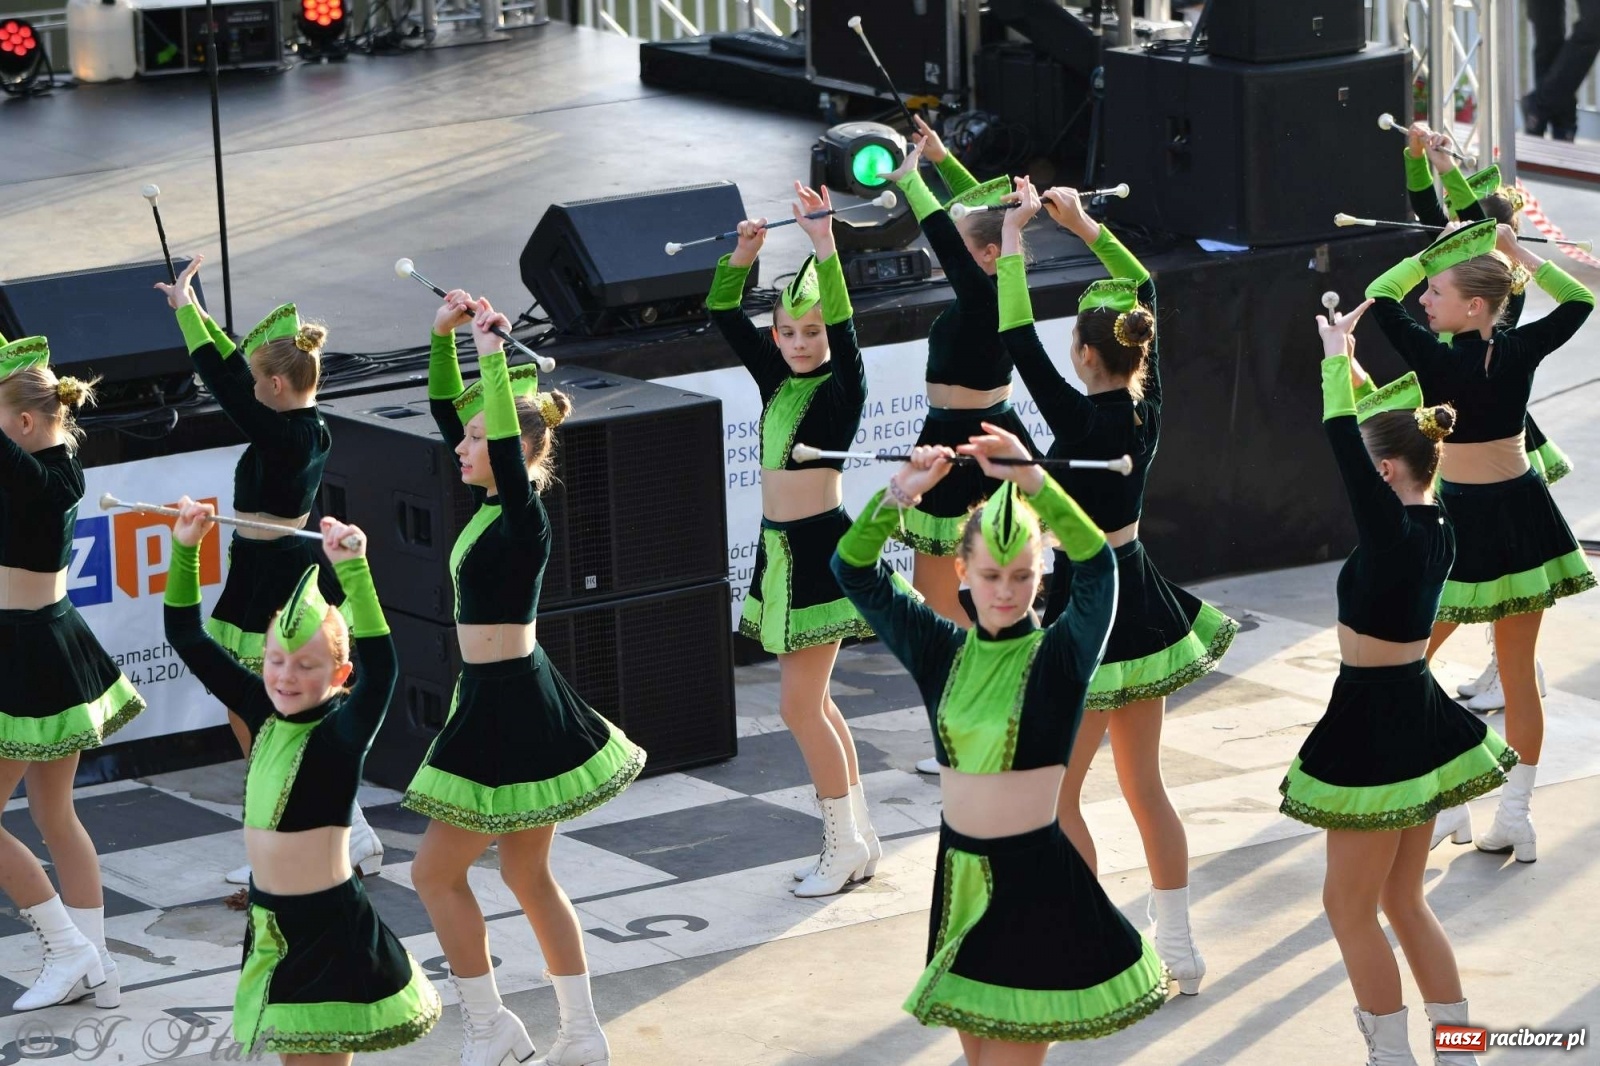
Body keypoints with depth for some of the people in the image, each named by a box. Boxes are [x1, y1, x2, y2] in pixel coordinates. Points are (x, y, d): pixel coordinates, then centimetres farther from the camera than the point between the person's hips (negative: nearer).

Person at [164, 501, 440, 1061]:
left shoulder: (342, 731, -14)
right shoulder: (264, 714, 2)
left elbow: (380, 665, -34)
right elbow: (188, 638, 7)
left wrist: (353, 570, -42)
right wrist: (185, 548, -4)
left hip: (328, 927, -6)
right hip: (271, 924, 6)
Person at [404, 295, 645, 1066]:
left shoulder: (522, 516, -17)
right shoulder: (494, 504, 5)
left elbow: (509, 449, -37)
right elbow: (445, 409, 11)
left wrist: (492, 353, -36)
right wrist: (445, 336, 1)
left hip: (511, 712, -9)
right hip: (501, 701, 9)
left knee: (435, 871, 0)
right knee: (527, 873, 16)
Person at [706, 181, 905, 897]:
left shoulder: (842, 387, -9)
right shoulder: (775, 379, 8)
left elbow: (842, 326, -27)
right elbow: (723, 314, 6)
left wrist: (823, 245, -35)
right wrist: (745, 251, -8)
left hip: (822, 547, -8)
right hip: (779, 548, 8)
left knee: (799, 705, -6)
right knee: (811, 703, 12)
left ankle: (846, 843, 5)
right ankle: (857, 840, 21)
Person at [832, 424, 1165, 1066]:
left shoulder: (1062, 654, -8)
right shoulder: (942, 651, 3)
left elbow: (1097, 566, -25)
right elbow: (854, 570, -2)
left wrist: (1032, 480, -36)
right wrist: (900, 494, -19)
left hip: (1035, 880, -5)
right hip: (960, 874, 5)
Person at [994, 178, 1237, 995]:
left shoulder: (1080, 420, -21)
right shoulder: (1148, 405, -3)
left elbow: (1015, 335, -21)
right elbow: (1145, 292, 10)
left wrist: (1014, 232, -14)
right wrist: (1084, 225, 10)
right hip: (1140, 599, 8)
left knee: (1054, 795, 4)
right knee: (1144, 784, 16)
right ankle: (1177, 949, 21)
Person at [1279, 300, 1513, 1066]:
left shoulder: (1395, 535, -22)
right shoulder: (1436, 529, 2)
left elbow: (1342, 443, -23)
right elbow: (1385, 427, 16)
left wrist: (1335, 355, -13)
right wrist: (1352, 367, 16)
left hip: (1375, 728, -9)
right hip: (1417, 717, 9)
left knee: (1350, 906, 5)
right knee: (1403, 900, 19)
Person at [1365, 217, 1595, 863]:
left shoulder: (1436, 360, -18)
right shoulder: (1521, 353, -8)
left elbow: (1380, 295, -7)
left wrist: (1436, 252, -3)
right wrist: (1519, 254, 4)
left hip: (1463, 521, -5)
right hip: (1523, 516, 5)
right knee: (1519, 673, 11)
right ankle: (1515, 816, 14)